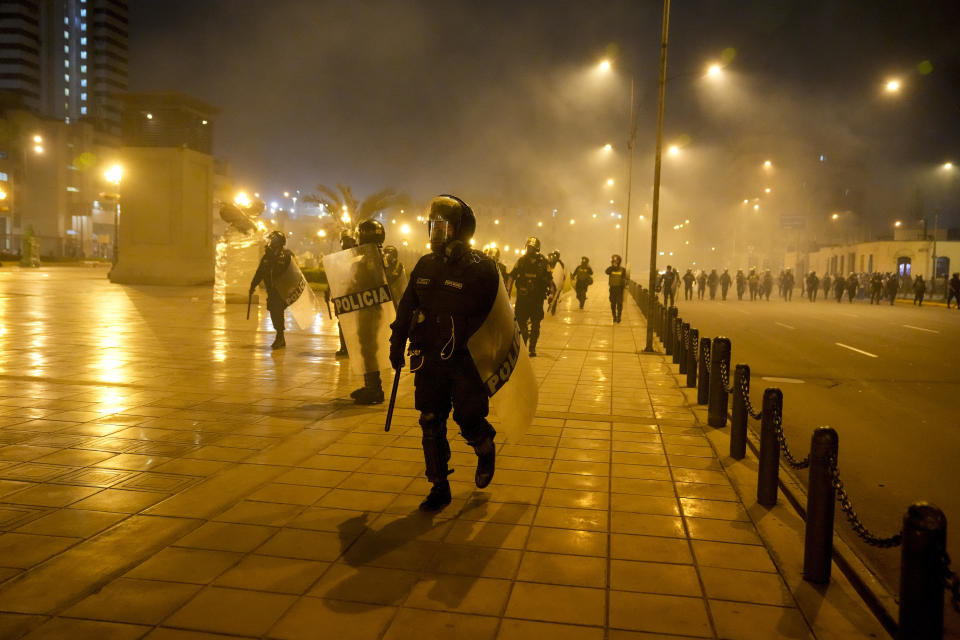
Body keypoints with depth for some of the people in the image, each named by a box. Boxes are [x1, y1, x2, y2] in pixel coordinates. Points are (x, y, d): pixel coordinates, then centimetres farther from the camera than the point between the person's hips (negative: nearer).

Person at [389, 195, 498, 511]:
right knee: (431, 423, 6)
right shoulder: (425, 265, 7)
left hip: (466, 362, -5)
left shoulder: (480, 268, -10)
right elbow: (406, 307, 16)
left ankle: (486, 450, 35)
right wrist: (397, 345, 17)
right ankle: (439, 487, 19)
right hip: (429, 359, 5)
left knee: (469, 420, 0)